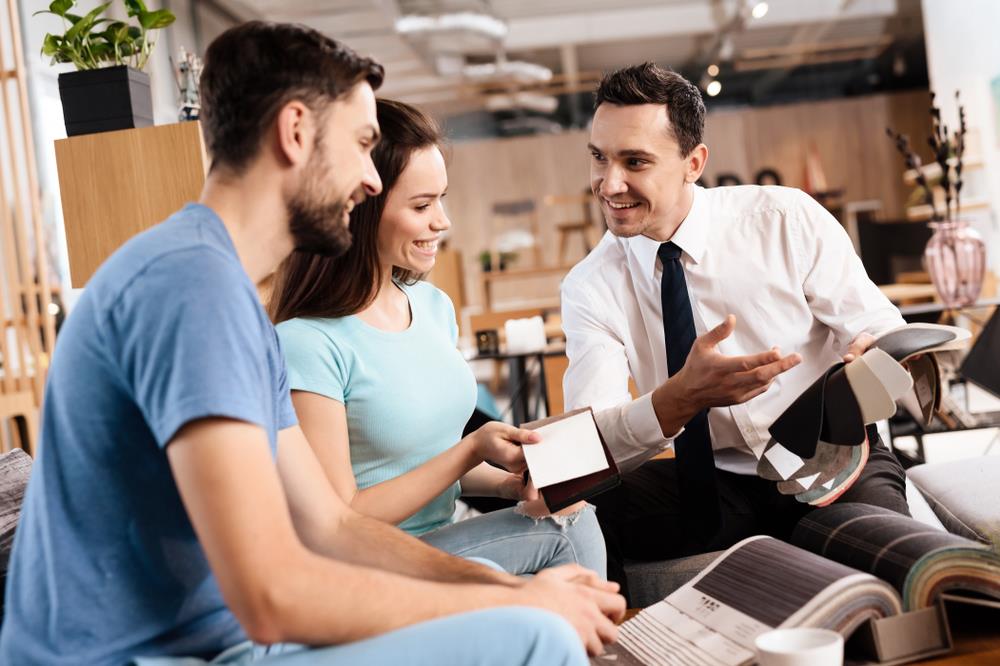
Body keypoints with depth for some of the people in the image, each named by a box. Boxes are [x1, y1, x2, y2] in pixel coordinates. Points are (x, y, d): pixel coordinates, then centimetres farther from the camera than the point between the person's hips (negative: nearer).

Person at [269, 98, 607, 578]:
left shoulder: (434, 305, 6)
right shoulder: (308, 343, -19)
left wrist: (509, 484, -4)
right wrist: (473, 449, -18)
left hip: (443, 543, 7)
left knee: (574, 517, -15)